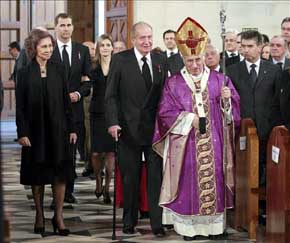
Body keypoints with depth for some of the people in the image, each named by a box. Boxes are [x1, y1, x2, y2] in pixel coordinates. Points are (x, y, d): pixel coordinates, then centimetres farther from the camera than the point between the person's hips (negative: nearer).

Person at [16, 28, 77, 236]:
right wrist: (22, 133, -9)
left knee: (60, 174, 0)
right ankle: (40, 216, 18)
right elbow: (20, 107, -2)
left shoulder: (59, 71, 5)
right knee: (37, 175, 7)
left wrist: (71, 129, 2)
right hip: (35, 131, -1)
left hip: (58, 130, 1)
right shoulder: (25, 74, -1)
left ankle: (59, 217, 6)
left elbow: (66, 102, 6)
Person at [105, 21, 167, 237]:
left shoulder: (161, 61, 6)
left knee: (156, 176, 1)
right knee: (130, 177, 9)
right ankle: (129, 221, 21)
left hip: (156, 128, 2)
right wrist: (113, 122, -14)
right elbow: (111, 95, -4)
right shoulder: (120, 60, -2)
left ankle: (157, 223, 6)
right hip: (129, 128, -2)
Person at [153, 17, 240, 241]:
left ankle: (214, 224, 11)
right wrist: (189, 118, -11)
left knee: (214, 181, 2)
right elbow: (165, 112, 0)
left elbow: (233, 111, 6)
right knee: (188, 183, -1)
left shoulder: (219, 80, 7)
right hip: (186, 145, -1)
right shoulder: (173, 83, 4)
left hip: (213, 144, 1)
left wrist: (227, 99, -15)